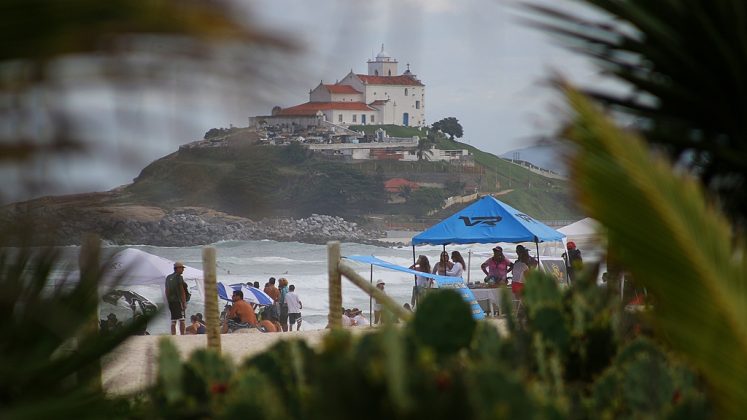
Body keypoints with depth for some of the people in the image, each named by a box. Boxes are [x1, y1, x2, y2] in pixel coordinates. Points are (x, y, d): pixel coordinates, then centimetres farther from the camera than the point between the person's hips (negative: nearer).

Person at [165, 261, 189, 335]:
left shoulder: (168, 278, 13)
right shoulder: (179, 277, -9)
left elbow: (167, 291, 14)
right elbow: (182, 291, -12)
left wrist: (168, 302, 18)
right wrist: (184, 302, -12)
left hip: (171, 301, 7)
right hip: (178, 300, -7)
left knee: (173, 320, 8)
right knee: (182, 319, -7)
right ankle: (182, 336, -13)